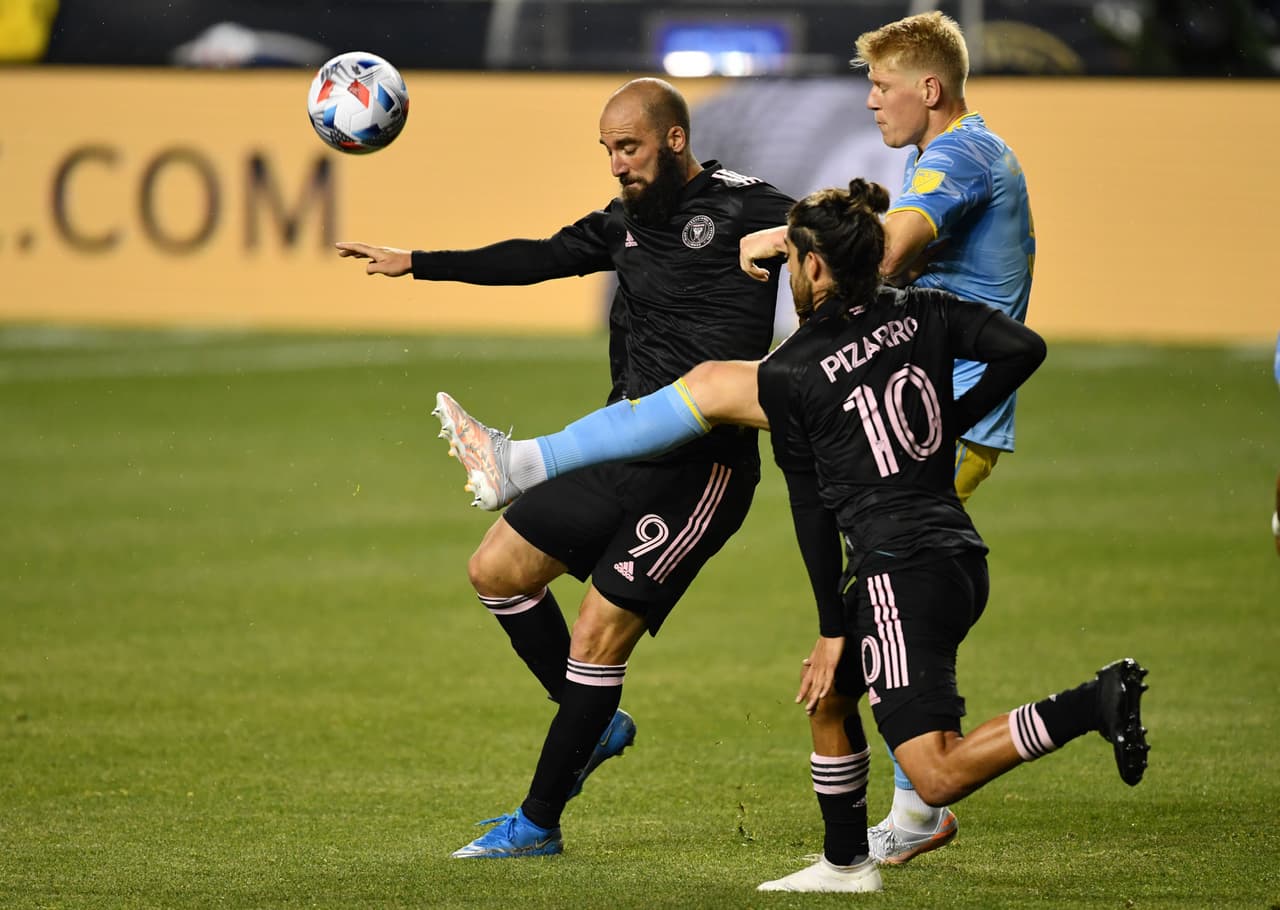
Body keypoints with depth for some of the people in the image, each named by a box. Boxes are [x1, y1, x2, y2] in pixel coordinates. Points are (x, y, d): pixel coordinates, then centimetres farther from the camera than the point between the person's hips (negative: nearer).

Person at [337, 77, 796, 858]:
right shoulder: (627, 223, 14)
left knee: (598, 635, -8)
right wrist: (416, 264, 27)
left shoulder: (741, 209, -10)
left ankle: (539, 824, 4)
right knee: (497, 569, 9)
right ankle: (596, 725, 25)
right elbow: (535, 260, 24)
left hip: (702, 465, -9)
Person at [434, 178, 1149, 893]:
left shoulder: (789, 374, -4)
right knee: (830, 693, 28)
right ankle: (847, 863, 34)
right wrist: (954, 419, 12)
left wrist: (833, 628, 5)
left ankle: (1095, 702, -27)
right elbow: (1025, 347, -2)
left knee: (937, 777, -13)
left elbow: (812, 510, -1)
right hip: (962, 558, 8)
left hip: (902, 571, -8)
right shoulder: (921, 313, 7)